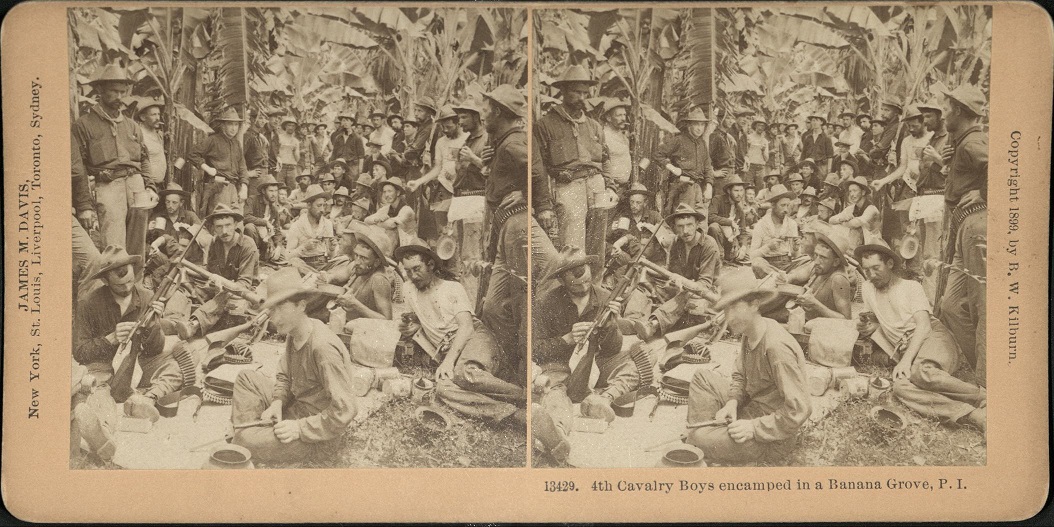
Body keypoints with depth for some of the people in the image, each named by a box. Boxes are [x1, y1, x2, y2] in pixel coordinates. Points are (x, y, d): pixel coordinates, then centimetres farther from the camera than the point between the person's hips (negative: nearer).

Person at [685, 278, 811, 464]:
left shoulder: (776, 347, -29)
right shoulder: (749, 334, 0)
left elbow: (799, 410, -30)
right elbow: (740, 376, 17)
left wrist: (754, 427, -25)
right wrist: (733, 402, -5)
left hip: (771, 440, -10)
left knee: (699, 439, -23)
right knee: (703, 377, 8)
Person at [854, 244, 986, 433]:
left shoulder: (911, 287, 8)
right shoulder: (868, 289, 22)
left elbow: (924, 326, -5)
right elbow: (876, 323, 34)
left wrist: (906, 360, -20)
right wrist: (868, 327, 7)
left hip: (933, 336, -3)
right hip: (903, 350, 3)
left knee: (921, 372, -41)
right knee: (900, 388, -34)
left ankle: (985, 398, -30)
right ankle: (976, 416, -47)